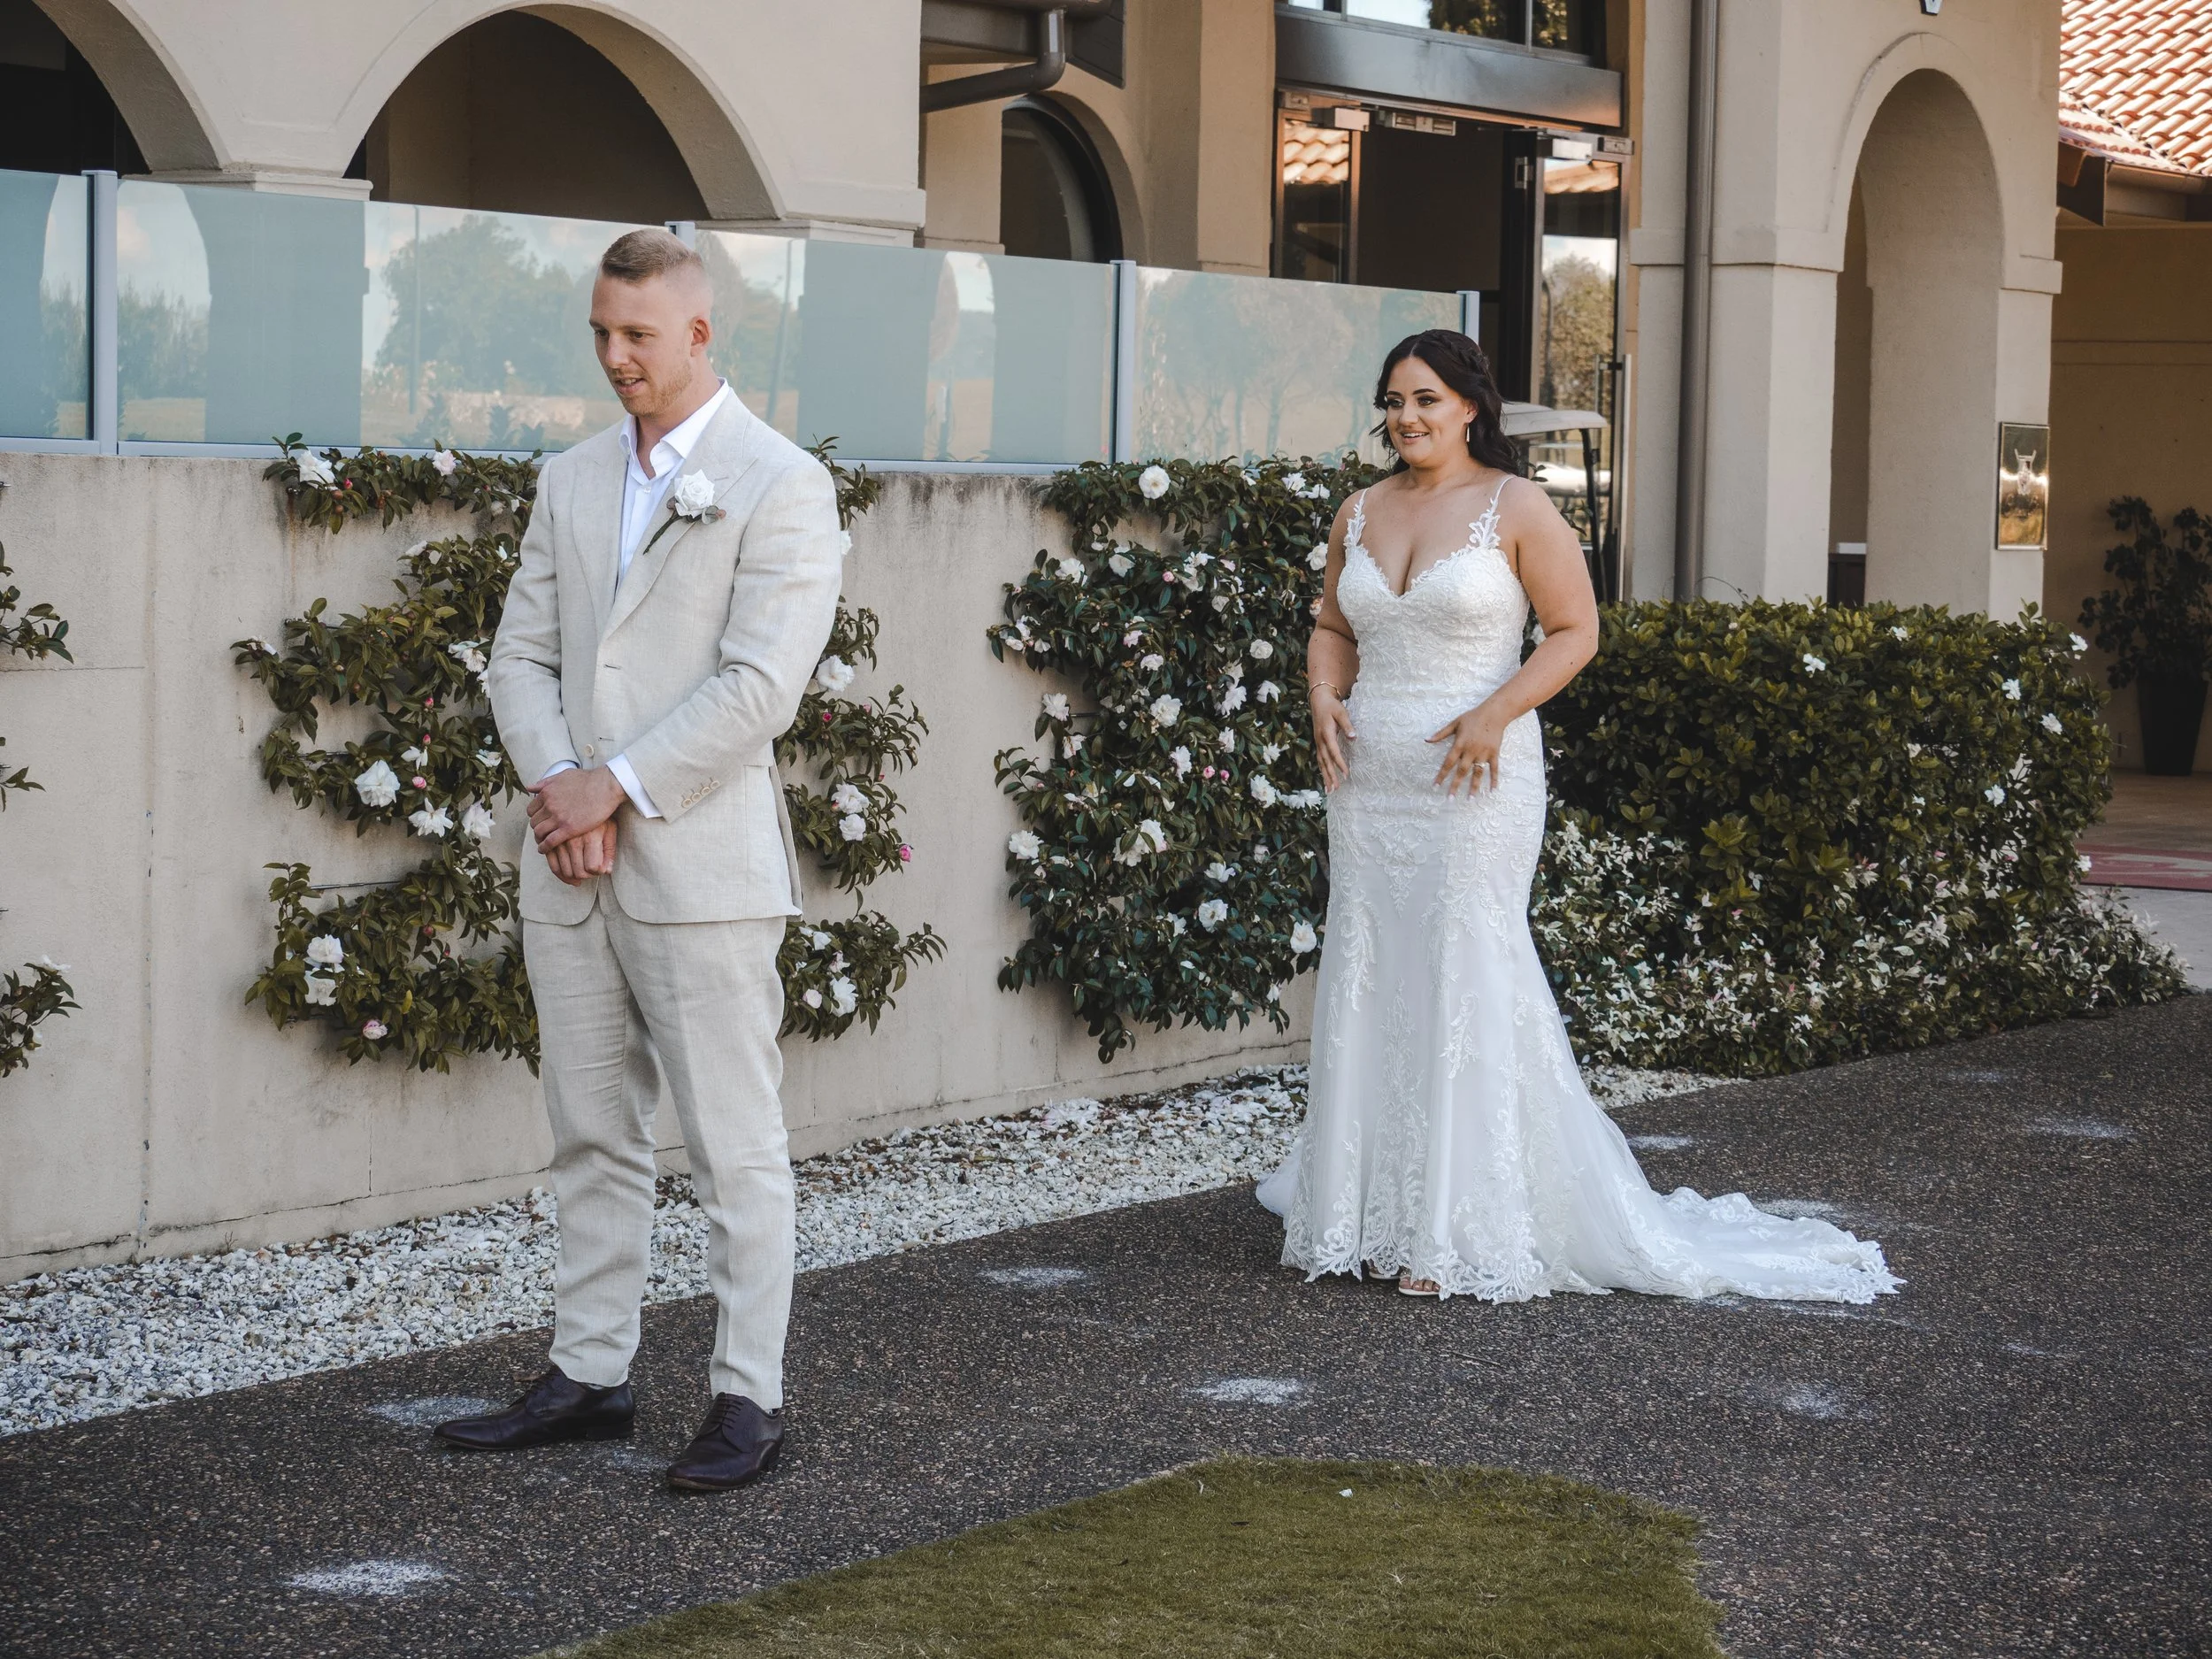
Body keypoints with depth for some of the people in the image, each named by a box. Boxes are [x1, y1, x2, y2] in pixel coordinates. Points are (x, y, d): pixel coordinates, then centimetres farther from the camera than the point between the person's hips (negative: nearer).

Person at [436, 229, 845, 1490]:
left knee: (736, 1147, -1)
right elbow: (523, 656, 12)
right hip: (572, 868, 6)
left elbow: (760, 686, -14)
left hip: (701, 864, -6)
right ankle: (591, 1375, 21)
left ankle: (750, 1396, 6)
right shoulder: (573, 484, 15)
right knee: (594, 1138, 12)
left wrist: (617, 786, -15)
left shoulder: (780, 486, -5)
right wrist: (555, 782, -6)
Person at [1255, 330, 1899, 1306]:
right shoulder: (1361, 514, 11)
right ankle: (1367, 1217, 13)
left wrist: (1496, 711, -16)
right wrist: (1324, 699, 1)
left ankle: (1457, 1234, 0)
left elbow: (1575, 630, -4)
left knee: (1463, 981, -5)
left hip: (1473, 781, -5)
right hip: (1369, 779, 5)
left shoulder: (1516, 508, -4)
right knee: (1367, 982, 5)